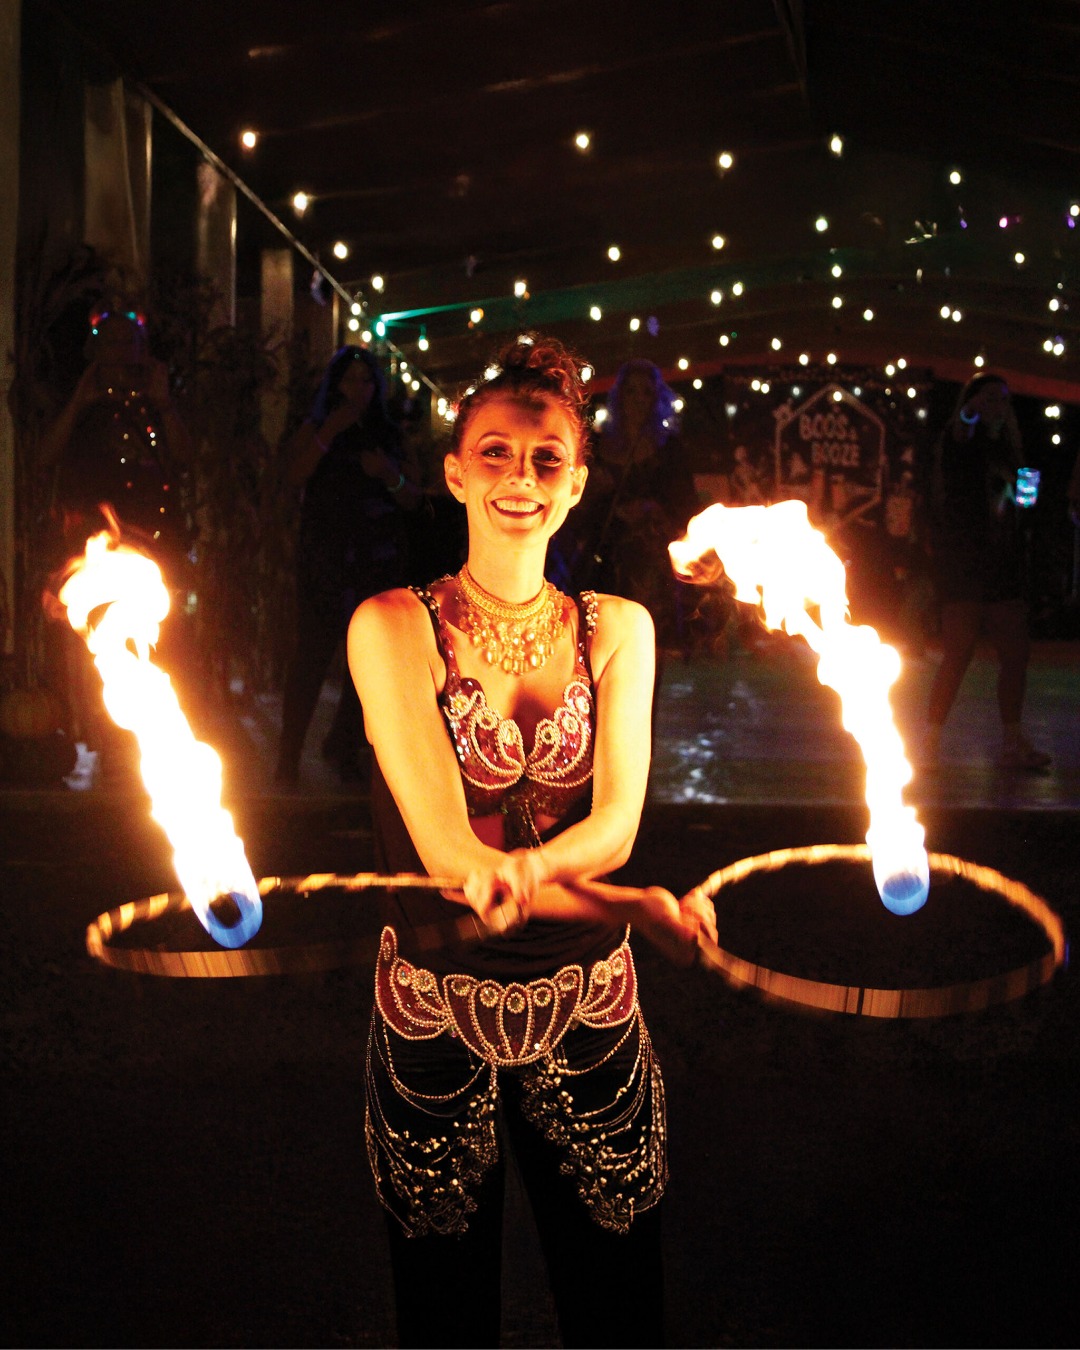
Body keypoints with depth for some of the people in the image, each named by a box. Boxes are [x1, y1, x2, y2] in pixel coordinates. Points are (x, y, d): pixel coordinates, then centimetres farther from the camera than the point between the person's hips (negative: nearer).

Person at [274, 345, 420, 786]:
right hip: (325, 555, -3)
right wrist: (330, 432, -17)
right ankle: (289, 756, -8)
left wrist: (390, 476, -10)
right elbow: (295, 475, -10)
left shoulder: (389, 435, 15)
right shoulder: (316, 428, 8)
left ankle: (344, 746, 14)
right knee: (313, 649, -10)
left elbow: (413, 498, 9)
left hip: (381, 559, 3)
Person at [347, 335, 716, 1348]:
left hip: (589, 1016, 2)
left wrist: (522, 868, -30)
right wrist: (639, 908, -27)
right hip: (433, 1013, -2)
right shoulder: (394, 626, -7)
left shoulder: (616, 628, 4)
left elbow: (616, 824, -7)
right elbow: (443, 847, -15)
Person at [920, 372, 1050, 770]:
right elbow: (960, 425, -24)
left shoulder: (1004, 449, 16)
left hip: (1002, 565, 7)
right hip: (962, 562, -7)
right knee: (958, 655, -9)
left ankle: (1012, 744, 15)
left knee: (1016, 653, 5)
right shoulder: (959, 442, -3)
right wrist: (969, 412, -39)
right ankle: (931, 744, -1)